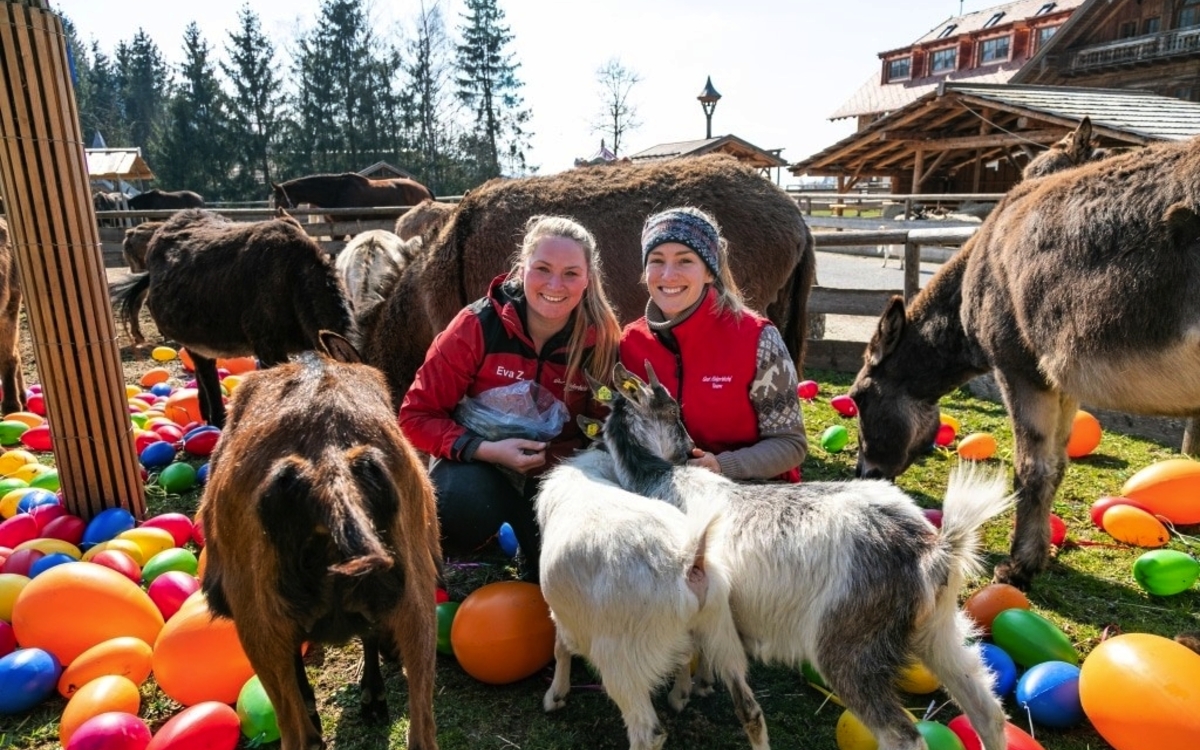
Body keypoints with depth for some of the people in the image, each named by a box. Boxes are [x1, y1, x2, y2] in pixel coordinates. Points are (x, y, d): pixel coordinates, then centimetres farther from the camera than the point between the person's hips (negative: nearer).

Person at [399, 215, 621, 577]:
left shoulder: (602, 340, -11)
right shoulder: (478, 325, -16)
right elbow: (416, 416, -12)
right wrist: (486, 449, -27)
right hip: (479, 464, -2)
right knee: (464, 506, -34)